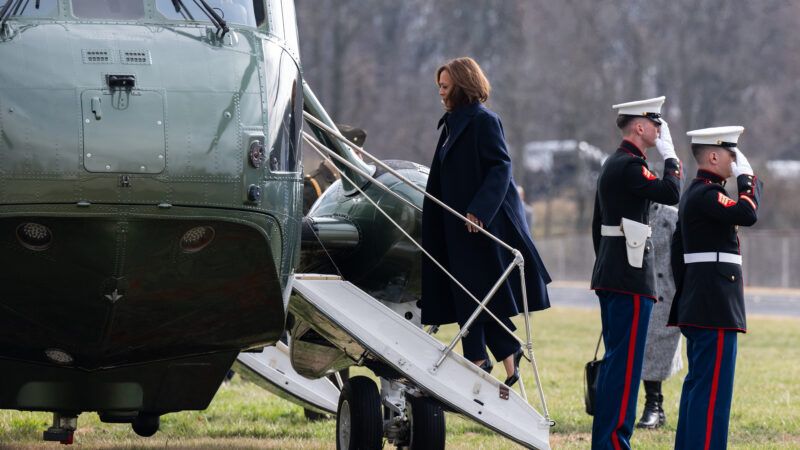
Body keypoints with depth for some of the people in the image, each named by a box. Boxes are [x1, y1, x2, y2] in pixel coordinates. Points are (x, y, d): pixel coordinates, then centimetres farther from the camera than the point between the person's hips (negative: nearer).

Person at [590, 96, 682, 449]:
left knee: (615, 358, 13)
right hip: (631, 276, -10)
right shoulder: (630, 165, -14)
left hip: (609, 274, 10)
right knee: (625, 360, -8)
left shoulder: (612, 165, 18)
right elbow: (671, 194, -25)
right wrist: (670, 155, -11)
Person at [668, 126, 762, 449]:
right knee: (714, 384, -10)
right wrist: (747, 178, -14)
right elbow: (747, 214, -29)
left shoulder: (693, 194, 17)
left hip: (696, 303, 11)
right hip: (717, 304, -11)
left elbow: (677, 251, 21)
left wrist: (684, 294, 24)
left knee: (697, 381, 14)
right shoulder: (708, 194, -14)